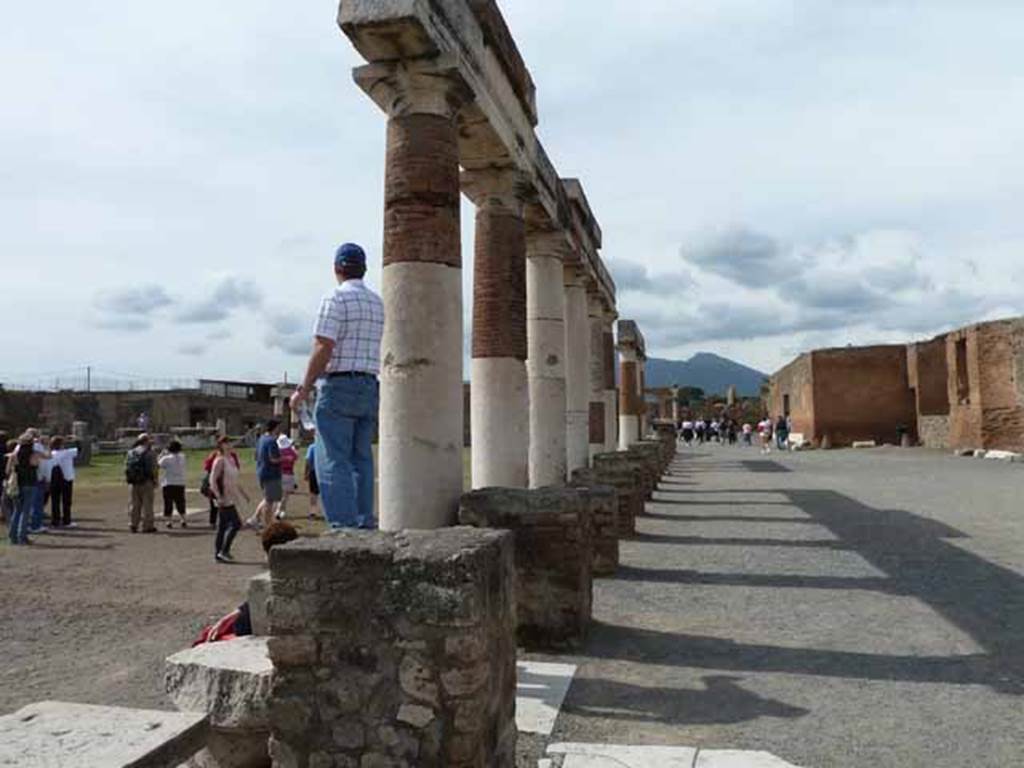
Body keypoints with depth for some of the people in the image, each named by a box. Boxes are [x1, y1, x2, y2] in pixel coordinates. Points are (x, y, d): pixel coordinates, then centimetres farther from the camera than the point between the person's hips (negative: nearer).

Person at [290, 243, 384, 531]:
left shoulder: (336, 299, -7)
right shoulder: (378, 302, 17)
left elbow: (323, 350, -14)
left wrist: (303, 389, -10)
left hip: (339, 386, -7)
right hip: (371, 387, 7)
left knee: (333, 461, -6)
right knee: (361, 459, 10)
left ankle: (344, 525, -10)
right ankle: (365, 523, 10)